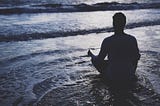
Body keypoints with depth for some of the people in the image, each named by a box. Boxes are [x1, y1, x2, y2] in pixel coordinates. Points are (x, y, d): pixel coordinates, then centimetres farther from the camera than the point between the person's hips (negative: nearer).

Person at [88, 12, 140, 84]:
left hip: (112, 78, -2)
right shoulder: (132, 39, -12)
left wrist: (92, 57, 17)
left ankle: (92, 56, 59)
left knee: (97, 61, 23)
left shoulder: (107, 41, -19)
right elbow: (137, 57, 3)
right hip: (129, 77, 2)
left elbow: (99, 60, -7)